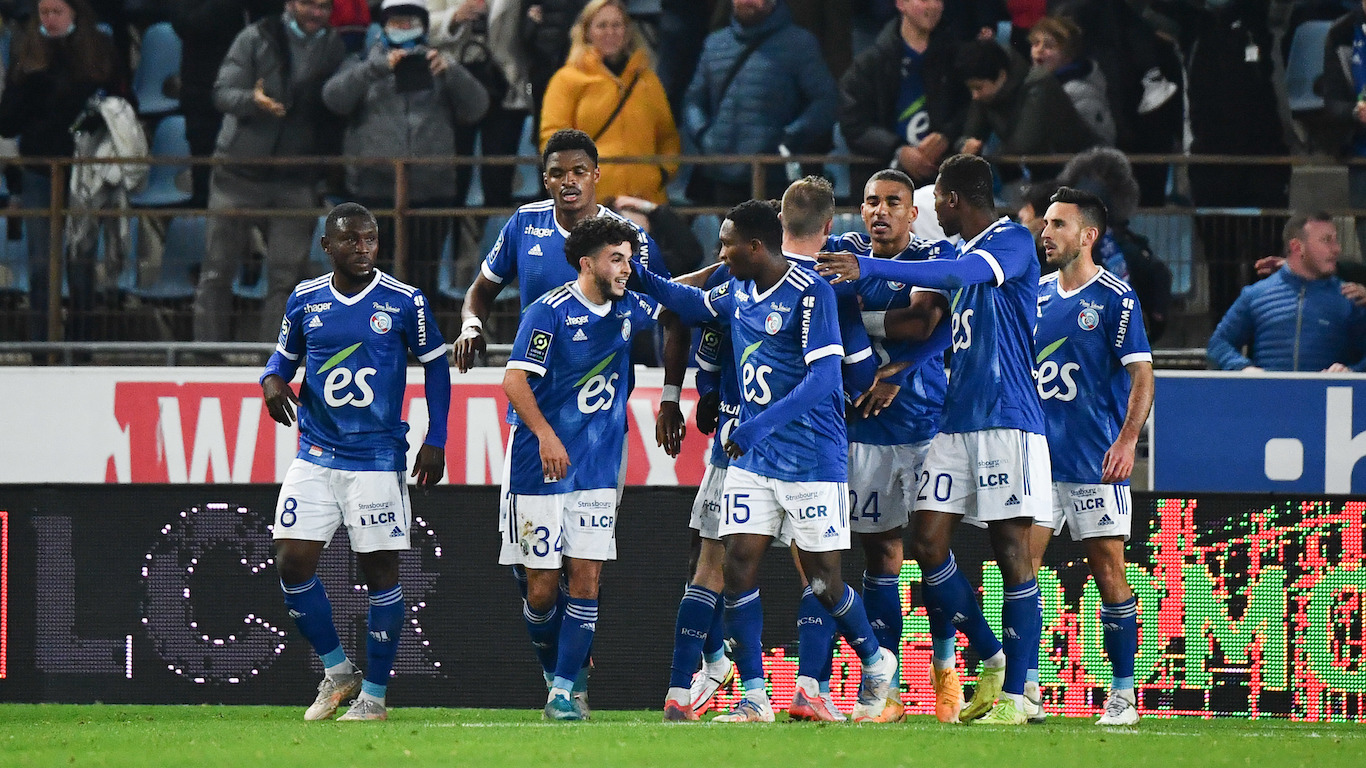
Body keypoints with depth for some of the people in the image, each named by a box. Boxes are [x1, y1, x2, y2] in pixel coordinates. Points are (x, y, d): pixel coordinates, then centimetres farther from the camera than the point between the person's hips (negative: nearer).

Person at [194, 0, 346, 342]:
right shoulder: (256, 39, 0)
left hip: (296, 180, 2)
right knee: (218, 270, 0)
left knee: (286, 275, -3)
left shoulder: (334, 50, 8)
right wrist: (253, 100, -26)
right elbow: (223, 93, -6)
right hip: (240, 170, -2)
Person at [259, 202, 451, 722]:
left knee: (380, 571, -1)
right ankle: (337, 670, 14)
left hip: (377, 460, -3)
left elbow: (436, 366, 6)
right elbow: (286, 355, 19)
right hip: (315, 458, 3)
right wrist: (272, 381, -5)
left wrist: (435, 441, 1)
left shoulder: (404, 303, -4)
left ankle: (374, 694, 8)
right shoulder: (305, 300, 3)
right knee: (293, 564, -5)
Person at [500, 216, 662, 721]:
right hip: (541, 467, -5)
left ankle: (564, 690, -2)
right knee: (543, 586, -3)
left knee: (587, 579, -5)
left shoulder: (629, 308, 7)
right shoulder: (550, 312, -12)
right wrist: (545, 435, -30)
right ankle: (553, 673, 20)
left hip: (598, 467, 5)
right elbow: (515, 380, -19)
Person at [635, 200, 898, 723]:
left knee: (823, 581, -1)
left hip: (812, 459, -7)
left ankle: (877, 663, 25)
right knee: (738, 567, -4)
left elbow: (824, 376, -22)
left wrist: (764, 422, -29)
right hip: (752, 459, 7)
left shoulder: (809, 292, -16)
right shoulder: (737, 290, 8)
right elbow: (695, 305, 31)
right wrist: (640, 279, 21)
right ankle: (754, 699, 0)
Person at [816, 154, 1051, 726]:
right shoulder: (969, 253, 19)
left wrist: (871, 268, -34)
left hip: (1006, 420, -9)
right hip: (956, 421, 9)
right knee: (927, 543, 1)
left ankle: (1013, 695, -4)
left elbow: (959, 275, -27)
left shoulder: (1013, 242, -9)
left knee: (1012, 551, -6)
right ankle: (991, 662, 15)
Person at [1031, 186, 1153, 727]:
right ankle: (1028, 690, 2)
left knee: (1109, 574, -2)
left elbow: (1142, 377, -8)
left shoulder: (1115, 298, -6)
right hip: (1039, 457, 6)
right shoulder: (1037, 294, 12)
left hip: (1095, 460, -6)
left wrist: (1127, 441, -19)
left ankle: (1123, 695, 4)